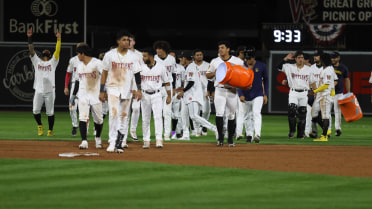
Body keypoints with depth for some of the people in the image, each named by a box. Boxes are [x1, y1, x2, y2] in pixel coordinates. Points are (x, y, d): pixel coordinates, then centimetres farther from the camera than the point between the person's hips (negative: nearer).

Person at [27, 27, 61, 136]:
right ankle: (40, 125, 20)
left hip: (50, 91, -1)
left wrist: (58, 39, -11)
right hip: (39, 90, 1)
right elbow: (31, 50, 6)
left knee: (50, 112, -1)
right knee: (35, 111, -4)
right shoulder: (37, 61, 14)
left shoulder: (52, 62, 11)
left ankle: (50, 130, 9)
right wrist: (29, 38, -4)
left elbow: (57, 51, -1)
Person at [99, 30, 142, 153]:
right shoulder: (110, 55, 0)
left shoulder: (133, 56, 4)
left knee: (123, 116, 4)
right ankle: (112, 142, -18)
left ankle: (119, 144, 12)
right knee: (114, 113, -18)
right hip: (113, 88, -2)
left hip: (126, 90, 2)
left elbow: (137, 74, 4)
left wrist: (139, 89, -7)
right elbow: (104, 73, 4)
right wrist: (102, 91, 1)